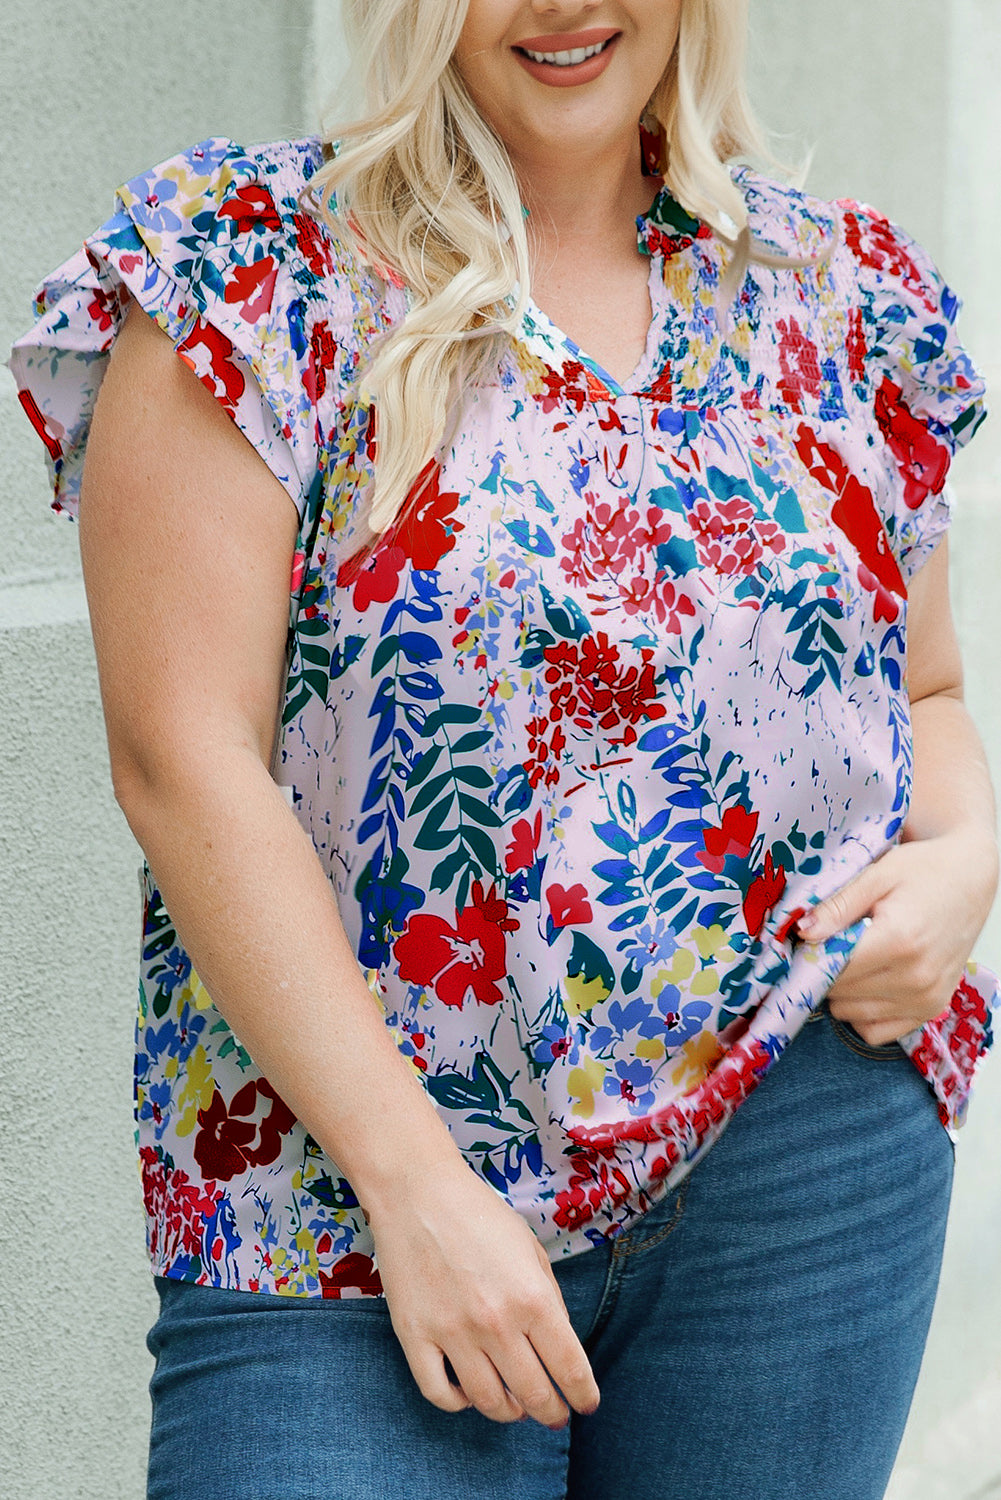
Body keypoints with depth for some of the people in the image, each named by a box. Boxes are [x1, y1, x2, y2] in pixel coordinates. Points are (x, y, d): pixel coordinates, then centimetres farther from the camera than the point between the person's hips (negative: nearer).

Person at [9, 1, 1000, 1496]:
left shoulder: (841, 291, 10)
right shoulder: (249, 263, -4)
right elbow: (184, 757, -11)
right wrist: (416, 1181, -16)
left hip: (806, 1167, 4)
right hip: (347, 1181, -3)